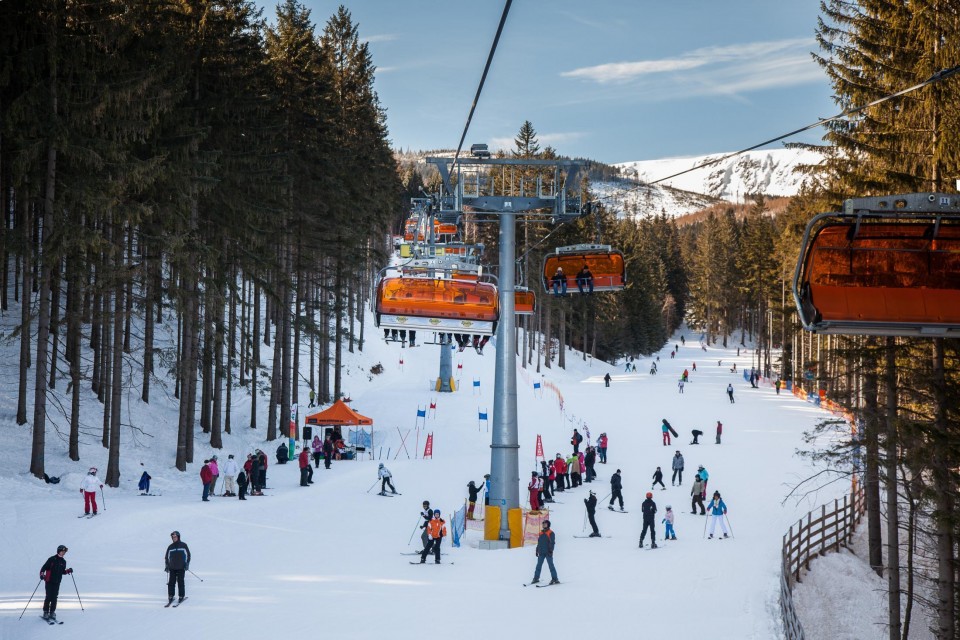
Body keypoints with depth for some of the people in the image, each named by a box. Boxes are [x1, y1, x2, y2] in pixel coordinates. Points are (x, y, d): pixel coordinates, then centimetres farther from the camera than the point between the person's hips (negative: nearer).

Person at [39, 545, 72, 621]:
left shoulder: (63, 562, 12)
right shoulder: (52, 559, -6)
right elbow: (44, 567, -7)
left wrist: (68, 571, 2)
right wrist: (42, 574, -23)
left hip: (57, 582, 4)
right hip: (49, 581, -4)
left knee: (54, 598, 2)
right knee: (49, 597, -6)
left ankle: (52, 612, 8)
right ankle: (45, 613, 3)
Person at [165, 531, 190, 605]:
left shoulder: (183, 545, 3)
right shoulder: (170, 547, 10)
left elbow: (188, 555, 6)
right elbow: (167, 557, 17)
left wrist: (187, 564, -2)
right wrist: (166, 566, 9)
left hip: (181, 568, -2)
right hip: (172, 568, 2)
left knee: (180, 582, -4)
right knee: (171, 582, -3)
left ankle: (181, 596, 4)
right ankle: (171, 597, 3)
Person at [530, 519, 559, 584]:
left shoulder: (550, 533, -4)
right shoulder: (541, 533, 14)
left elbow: (552, 543, -9)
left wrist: (551, 550, -18)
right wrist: (537, 550, 17)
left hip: (548, 552, -6)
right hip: (541, 553, 6)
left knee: (551, 565, -6)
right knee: (538, 565, 7)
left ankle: (555, 579, -4)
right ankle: (536, 578, 14)